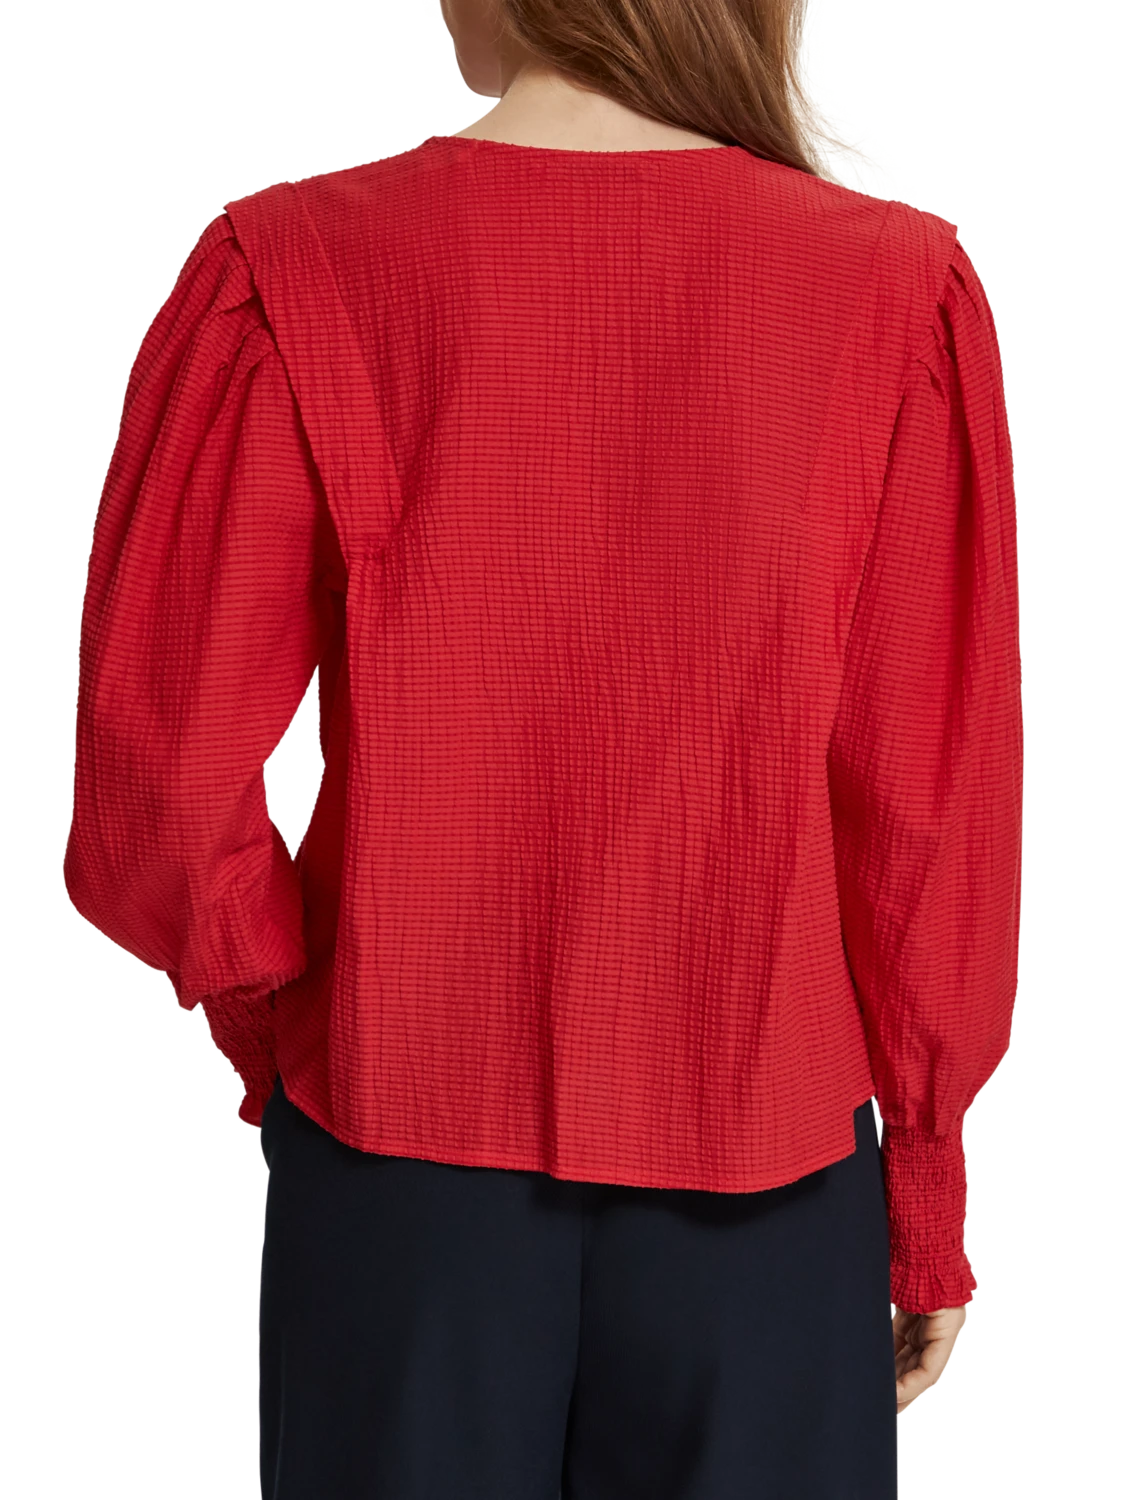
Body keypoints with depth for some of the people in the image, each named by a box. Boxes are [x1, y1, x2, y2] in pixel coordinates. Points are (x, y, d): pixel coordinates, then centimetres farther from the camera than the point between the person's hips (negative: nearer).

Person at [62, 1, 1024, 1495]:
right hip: (764, 1168, 1)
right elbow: (931, 808, -8)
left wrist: (281, 1030, 7)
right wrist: (927, 1197, 5)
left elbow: (159, 799, -12)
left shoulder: (287, 271, -12)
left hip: (400, 1157, 0)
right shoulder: (898, 288, -10)